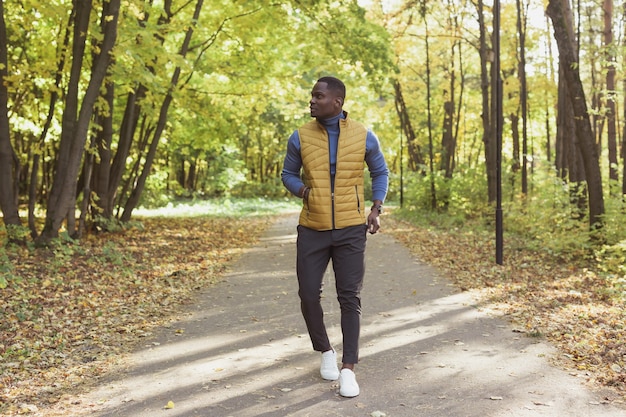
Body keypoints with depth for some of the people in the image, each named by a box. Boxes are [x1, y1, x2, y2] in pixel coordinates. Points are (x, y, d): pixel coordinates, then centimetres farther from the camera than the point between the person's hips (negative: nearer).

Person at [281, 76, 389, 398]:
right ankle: (325, 351, 26)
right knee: (308, 295, 0)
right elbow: (288, 175, 11)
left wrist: (376, 209, -1)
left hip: (351, 230, -1)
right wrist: (304, 191, -11)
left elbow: (380, 172, 12)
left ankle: (348, 368, 5)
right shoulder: (300, 137, -2)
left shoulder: (363, 136, -2)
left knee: (350, 298, -3)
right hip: (312, 229, 1)